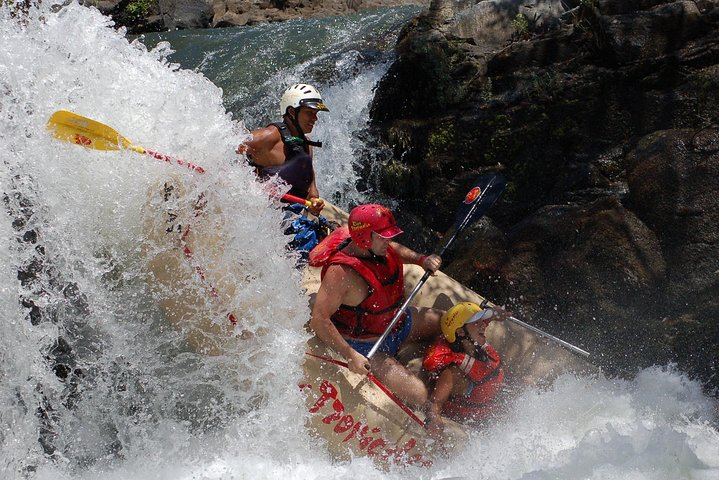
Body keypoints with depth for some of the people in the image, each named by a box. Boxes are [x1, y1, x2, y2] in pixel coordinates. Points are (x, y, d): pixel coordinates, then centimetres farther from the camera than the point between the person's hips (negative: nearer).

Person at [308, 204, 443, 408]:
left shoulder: (377, 247, -9)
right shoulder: (341, 272, -33)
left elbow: (399, 251, 17)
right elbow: (318, 320, -32)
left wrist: (421, 260, -2)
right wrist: (350, 355, -35)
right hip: (365, 347, -9)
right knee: (417, 396, -21)